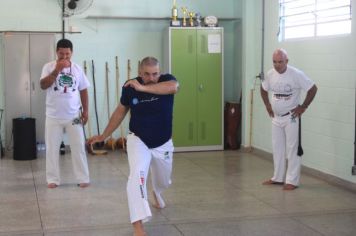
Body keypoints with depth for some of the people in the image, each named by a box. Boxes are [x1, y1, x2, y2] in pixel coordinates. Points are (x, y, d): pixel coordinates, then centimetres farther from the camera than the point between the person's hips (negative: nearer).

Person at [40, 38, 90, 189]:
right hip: (53, 116, -1)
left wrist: (85, 111, 5)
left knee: (78, 147, 3)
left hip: (73, 116, 1)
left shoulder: (77, 69, 3)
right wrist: (57, 70, -25)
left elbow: (83, 90, 9)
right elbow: (43, 85, -17)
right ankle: (53, 179, 15)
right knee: (52, 148, 4)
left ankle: (83, 178, 11)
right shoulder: (49, 67, -4)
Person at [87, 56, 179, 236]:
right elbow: (120, 111, 1)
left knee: (163, 181, 24)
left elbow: (173, 87, -43)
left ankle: (156, 193, 62)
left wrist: (143, 88, -47)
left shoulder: (166, 80, -17)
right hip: (138, 140, -2)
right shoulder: (130, 87, -14)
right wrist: (104, 136, 6)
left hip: (163, 143, 2)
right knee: (137, 175, -28)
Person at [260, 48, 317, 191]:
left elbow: (313, 89, -13)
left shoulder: (296, 74, -18)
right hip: (276, 117, 6)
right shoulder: (270, 74, -2)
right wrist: (267, 105, 10)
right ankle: (278, 178, 25)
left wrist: (303, 107, -11)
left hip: (291, 117, -6)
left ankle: (292, 181, 4)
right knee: (277, 148, 13)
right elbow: (263, 89, 18)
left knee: (292, 148, -3)